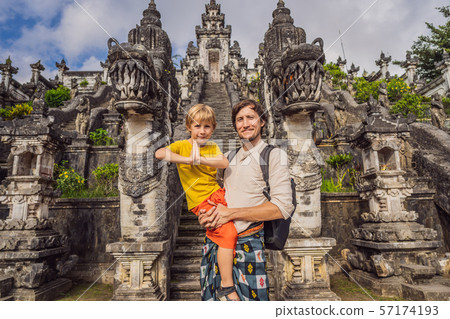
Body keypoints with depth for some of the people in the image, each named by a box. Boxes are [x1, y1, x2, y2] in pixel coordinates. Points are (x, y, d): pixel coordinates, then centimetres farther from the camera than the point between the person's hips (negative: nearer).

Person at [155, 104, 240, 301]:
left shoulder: (212, 147, 13)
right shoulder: (182, 145, 1)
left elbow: (224, 163, -8)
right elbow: (159, 154, -18)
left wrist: (200, 159, -21)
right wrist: (187, 159, -20)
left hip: (218, 194, 7)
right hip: (201, 202, -6)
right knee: (228, 233, -20)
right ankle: (226, 287, -9)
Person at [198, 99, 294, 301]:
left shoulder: (274, 155, -4)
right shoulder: (230, 157, 14)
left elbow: (282, 207, -14)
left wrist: (230, 213, -16)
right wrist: (205, 213, -1)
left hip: (247, 244, -5)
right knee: (209, 298, 11)